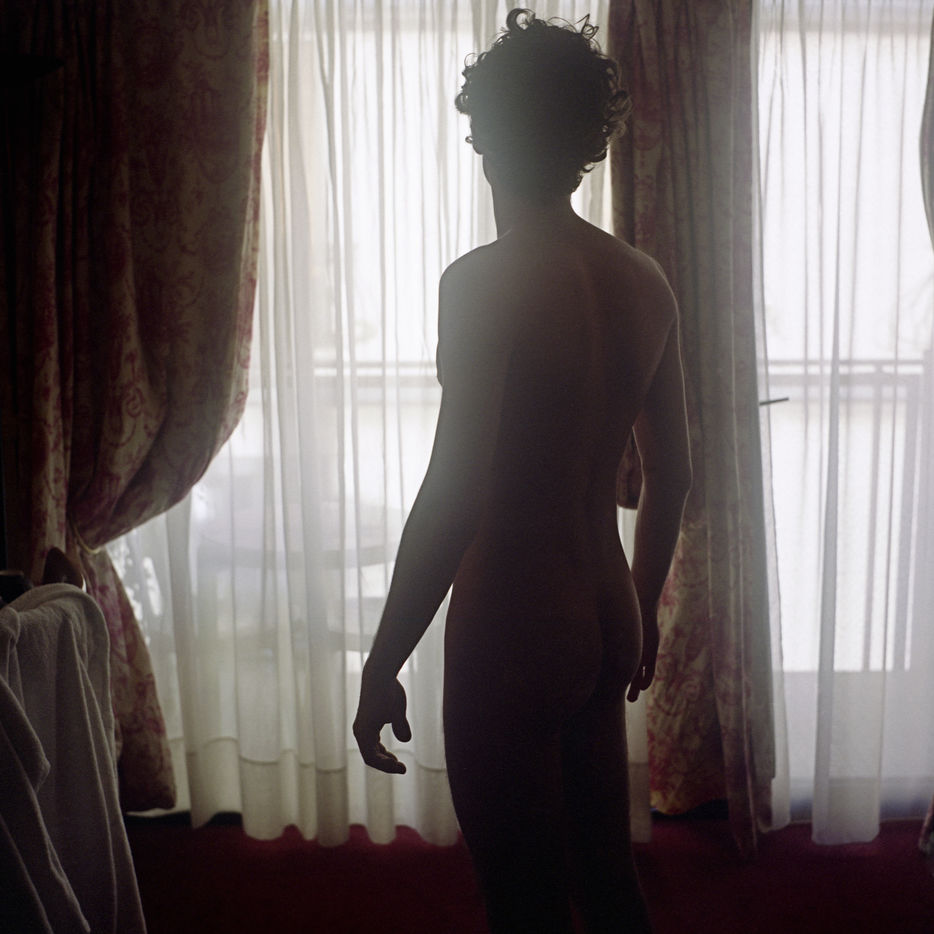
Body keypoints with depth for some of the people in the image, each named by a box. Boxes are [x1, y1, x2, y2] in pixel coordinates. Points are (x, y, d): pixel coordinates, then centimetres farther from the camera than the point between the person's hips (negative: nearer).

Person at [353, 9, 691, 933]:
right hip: (606, 613, 7)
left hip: (512, 624, -7)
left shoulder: (486, 280, -19)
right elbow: (672, 472, 9)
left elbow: (453, 494, -23)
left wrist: (381, 665, -14)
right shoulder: (644, 282, 3)